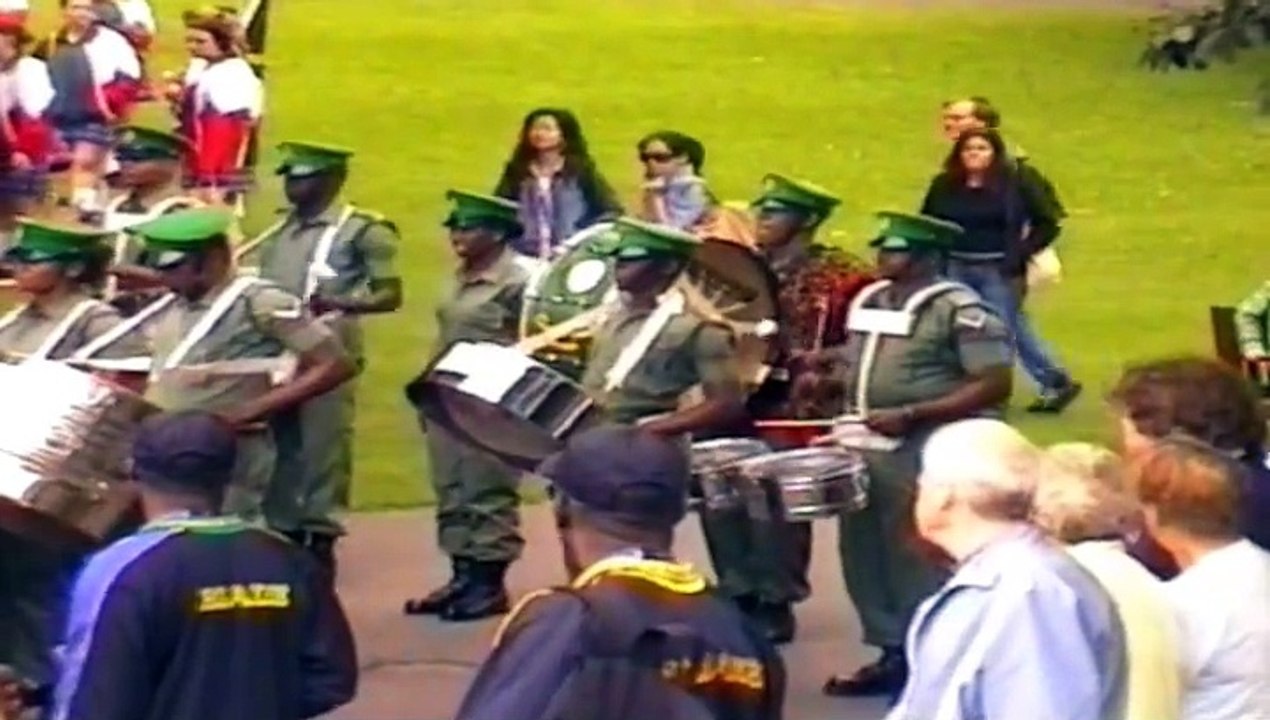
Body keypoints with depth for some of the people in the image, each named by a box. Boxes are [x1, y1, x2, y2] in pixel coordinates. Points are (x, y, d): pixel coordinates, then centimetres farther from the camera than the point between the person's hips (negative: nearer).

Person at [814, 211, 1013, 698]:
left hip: (925, 453, -8)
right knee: (864, 553, 12)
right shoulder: (868, 301, 11)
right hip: (864, 446, 8)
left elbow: (995, 385, -18)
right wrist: (828, 382, 1)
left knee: (918, 559, -3)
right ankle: (894, 655, 24)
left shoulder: (959, 310, -13)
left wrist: (910, 415, -22)